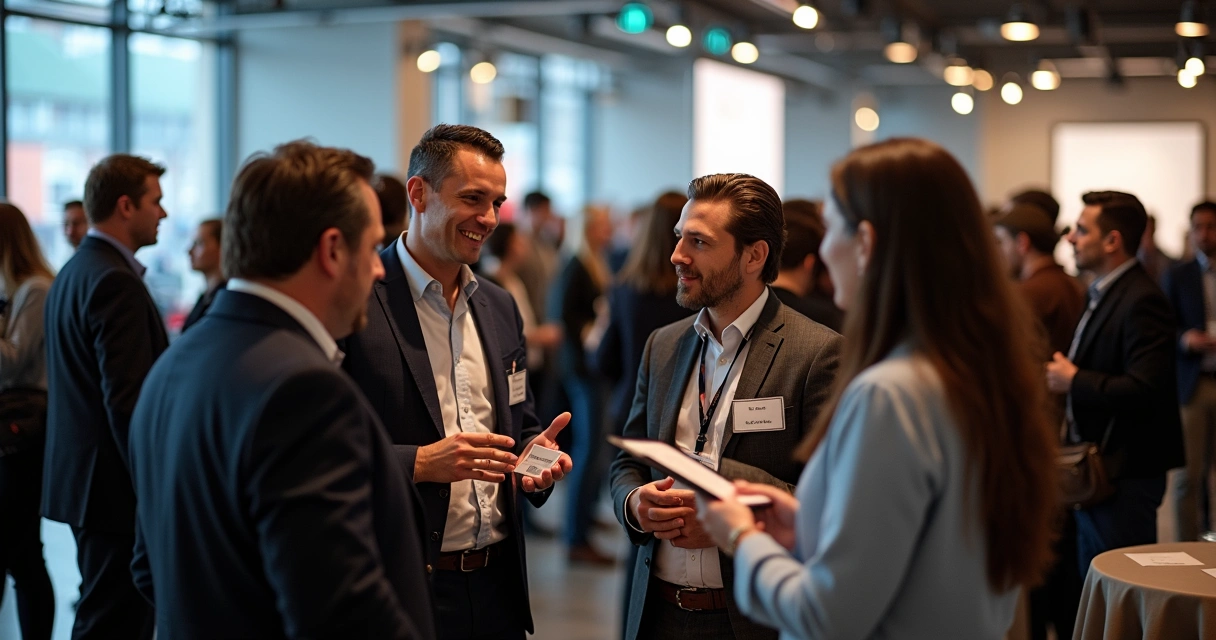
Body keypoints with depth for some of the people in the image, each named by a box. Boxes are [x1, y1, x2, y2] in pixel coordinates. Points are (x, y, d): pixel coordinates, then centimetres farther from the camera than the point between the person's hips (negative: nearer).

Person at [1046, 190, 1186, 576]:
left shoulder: (1141, 301, -19)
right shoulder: (1099, 294, 14)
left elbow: (1145, 390, -27)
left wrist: (1074, 381, -18)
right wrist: (1064, 374, 5)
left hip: (1125, 476, -10)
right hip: (1094, 471, 10)